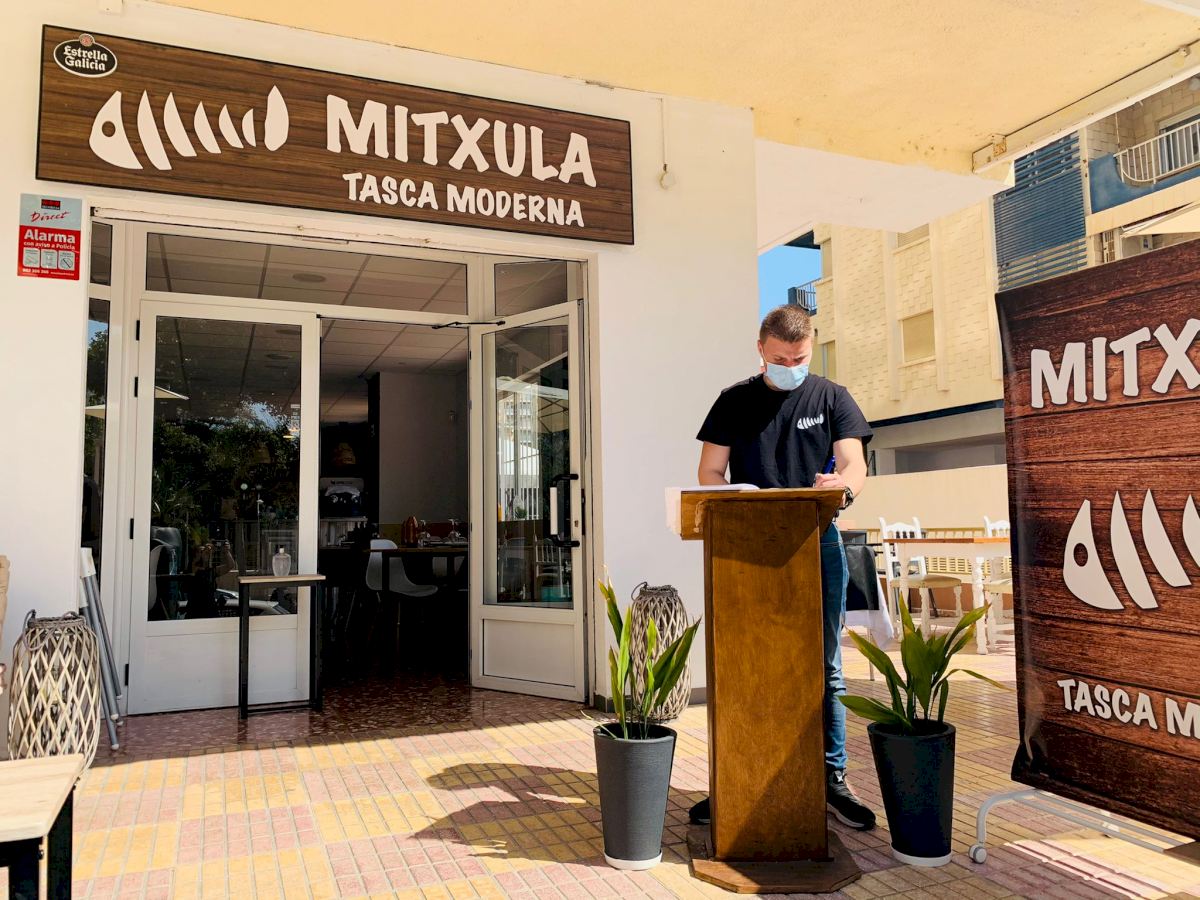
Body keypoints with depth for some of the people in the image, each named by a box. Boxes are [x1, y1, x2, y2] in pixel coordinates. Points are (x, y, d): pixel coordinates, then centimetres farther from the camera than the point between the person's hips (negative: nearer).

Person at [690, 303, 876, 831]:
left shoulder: (831, 398, 8)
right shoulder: (735, 401, 8)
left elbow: (854, 462, -3)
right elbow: (709, 472, 5)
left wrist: (844, 485, -27)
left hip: (819, 543, 0)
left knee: (825, 668, 6)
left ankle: (832, 779, 17)